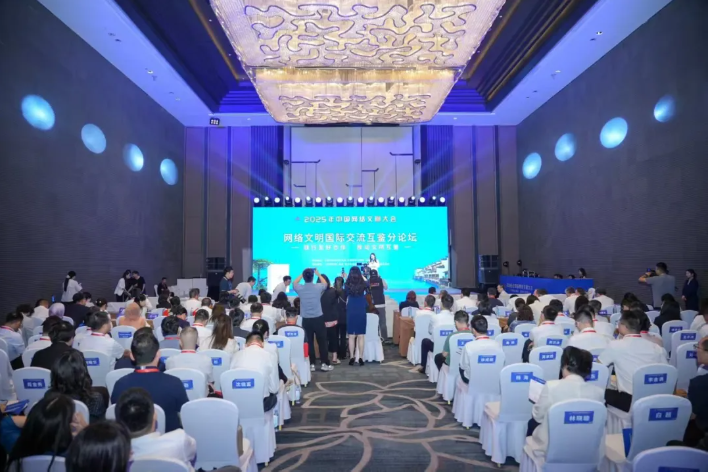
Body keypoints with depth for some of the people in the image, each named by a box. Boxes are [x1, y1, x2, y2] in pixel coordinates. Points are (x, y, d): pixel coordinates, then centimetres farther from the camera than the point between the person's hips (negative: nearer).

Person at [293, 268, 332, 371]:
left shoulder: (300, 288, -6)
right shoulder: (318, 287, -8)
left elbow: (294, 283, 19)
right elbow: (325, 283, 16)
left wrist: (302, 274, 23)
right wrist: (318, 274, 26)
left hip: (306, 319, 1)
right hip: (318, 318, -1)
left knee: (309, 342, 9)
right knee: (322, 341, 8)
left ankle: (311, 364, 13)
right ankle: (324, 363, 12)